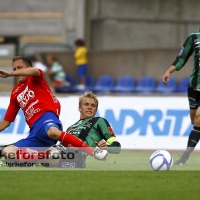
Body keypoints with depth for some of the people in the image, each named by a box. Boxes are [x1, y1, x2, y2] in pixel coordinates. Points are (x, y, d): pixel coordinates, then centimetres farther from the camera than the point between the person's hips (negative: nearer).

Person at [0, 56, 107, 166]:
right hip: (34, 130, 7)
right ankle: (44, 155, -26)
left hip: (46, 116, -7)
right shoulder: (15, 93, 29)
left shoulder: (34, 79, 13)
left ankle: (93, 151, -40)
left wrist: (9, 74, -19)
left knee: (53, 132, -43)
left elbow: (34, 71, -15)